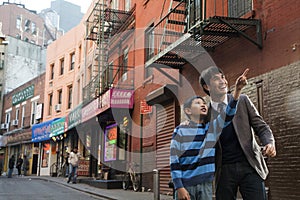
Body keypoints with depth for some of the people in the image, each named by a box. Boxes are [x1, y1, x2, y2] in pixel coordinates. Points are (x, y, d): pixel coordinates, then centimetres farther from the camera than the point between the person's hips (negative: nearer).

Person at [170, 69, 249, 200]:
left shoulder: (212, 128, 8)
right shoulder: (180, 131, -1)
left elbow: (227, 114, -8)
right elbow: (174, 161, -4)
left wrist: (237, 90, -22)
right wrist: (179, 187, -12)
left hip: (205, 185, 3)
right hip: (185, 184, -3)